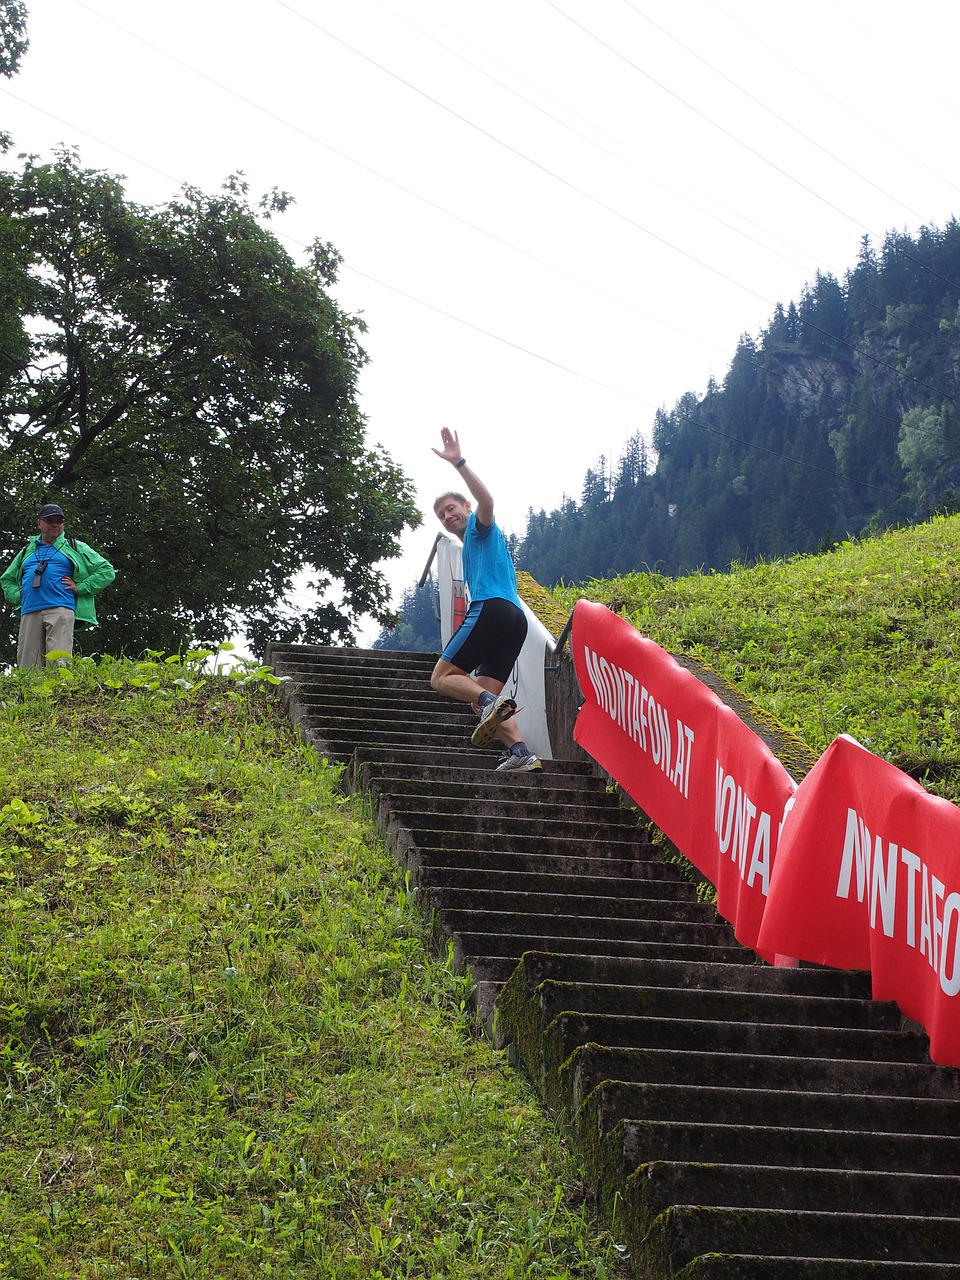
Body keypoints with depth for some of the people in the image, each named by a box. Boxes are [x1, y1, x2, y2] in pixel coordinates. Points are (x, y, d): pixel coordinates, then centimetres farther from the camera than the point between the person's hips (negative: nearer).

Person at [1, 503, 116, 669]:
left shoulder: (75, 548, 17)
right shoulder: (27, 552, 27)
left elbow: (107, 571, 13)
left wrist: (80, 588, 3)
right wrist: (18, 596, 15)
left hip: (61, 609, -3)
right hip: (29, 612, 4)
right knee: (27, 666, -6)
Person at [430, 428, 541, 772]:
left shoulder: (480, 527, 12)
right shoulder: (471, 548, 37)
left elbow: (486, 500, -12)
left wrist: (459, 463, -20)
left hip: (492, 608, -9)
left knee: (442, 677, -10)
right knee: (481, 698, 1)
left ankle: (491, 702, -36)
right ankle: (520, 752, -18)